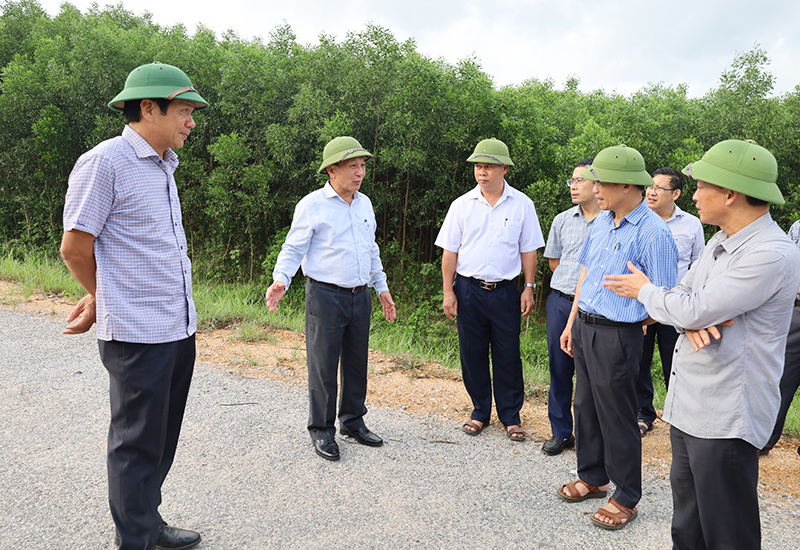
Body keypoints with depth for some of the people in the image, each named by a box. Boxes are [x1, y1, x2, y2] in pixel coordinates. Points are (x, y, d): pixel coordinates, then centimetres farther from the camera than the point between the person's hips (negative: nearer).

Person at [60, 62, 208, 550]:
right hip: (137, 333, -8)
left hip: (180, 327, 8)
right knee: (138, 443, 4)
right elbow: (75, 248, -8)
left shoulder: (163, 167, 14)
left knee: (162, 438, 18)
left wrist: (103, 301, 17)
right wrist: (105, 302, 7)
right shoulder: (104, 163, -11)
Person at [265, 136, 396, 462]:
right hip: (325, 296, -6)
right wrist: (281, 281, -22)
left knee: (357, 363, 13)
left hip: (361, 296, 6)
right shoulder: (312, 205, -7)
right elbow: (293, 249, -6)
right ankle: (322, 431, 15)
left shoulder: (365, 204, 12)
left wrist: (382, 288, 21)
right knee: (324, 365, 1)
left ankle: (353, 422, 28)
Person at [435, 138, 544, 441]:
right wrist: (448, 291, 0)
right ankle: (480, 411, 24)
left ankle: (511, 415, 20)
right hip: (468, 289, 1)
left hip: (505, 291, -1)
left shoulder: (522, 204, 2)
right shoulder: (462, 205, 2)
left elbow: (528, 249, 6)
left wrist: (529, 287, 1)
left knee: (508, 356, 4)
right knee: (472, 354, 8)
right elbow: (449, 250, 4)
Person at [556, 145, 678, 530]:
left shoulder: (653, 232, -18)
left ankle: (626, 499, 23)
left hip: (617, 335, -8)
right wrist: (572, 323, 16)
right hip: (584, 328, 8)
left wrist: (630, 325, -8)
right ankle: (592, 478, 38)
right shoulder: (601, 222, 7)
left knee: (616, 417, 5)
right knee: (585, 407, 18)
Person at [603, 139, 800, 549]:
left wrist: (645, 291, -3)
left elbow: (694, 310, -22)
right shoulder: (722, 241, 11)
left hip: (725, 419, -9)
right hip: (688, 406, 9)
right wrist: (692, 321, -14)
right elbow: (685, 293, 11)